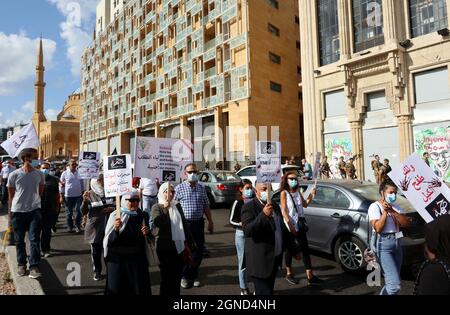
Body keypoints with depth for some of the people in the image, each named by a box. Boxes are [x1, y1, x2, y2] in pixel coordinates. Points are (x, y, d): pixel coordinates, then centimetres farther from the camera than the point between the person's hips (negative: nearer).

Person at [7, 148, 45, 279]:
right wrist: (10, 212, 6)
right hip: (17, 211, 0)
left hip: (34, 210, 0)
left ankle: (34, 267, 1)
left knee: (35, 239, -4)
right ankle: (21, 264, 28)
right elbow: (11, 195, 4)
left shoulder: (39, 174, 1)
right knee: (19, 240, 12)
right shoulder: (14, 175, -4)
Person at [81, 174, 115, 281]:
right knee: (96, 252, 11)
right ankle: (97, 272, 28)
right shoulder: (90, 194, -3)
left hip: (110, 226, 0)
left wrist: (113, 208, -11)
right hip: (95, 228, 0)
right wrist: (85, 201, -18)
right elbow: (84, 212, -2)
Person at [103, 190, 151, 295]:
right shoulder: (115, 216, -9)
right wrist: (116, 229, -28)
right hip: (117, 259, -2)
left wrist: (147, 232, -8)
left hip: (138, 259, 3)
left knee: (141, 289, 11)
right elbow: (109, 241, -11)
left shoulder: (143, 216, 0)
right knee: (117, 289, 7)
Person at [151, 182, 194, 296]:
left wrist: (188, 243, 11)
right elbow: (158, 222, -24)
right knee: (167, 276, 5)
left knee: (177, 276, 14)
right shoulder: (157, 207, -5)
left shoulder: (177, 205, 9)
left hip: (179, 246, 5)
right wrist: (165, 209, -32)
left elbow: (184, 224, 13)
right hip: (165, 247, -5)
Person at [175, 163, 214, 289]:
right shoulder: (179, 188, -3)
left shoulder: (201, 188, 8)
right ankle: (185, 277, 24)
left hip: (198, 223, 3)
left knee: (198, 251, 9)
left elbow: (206, 206, 13)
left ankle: (193, 275, 28)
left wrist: (210, 222, 12)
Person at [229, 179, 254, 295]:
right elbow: (231, 220, -6)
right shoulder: (238, 202, -8)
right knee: (243, 262, 7)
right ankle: (244, 289, 22)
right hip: (241, 234, -3)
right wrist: (240, 223, -22)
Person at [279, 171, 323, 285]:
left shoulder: (298, 192, 10)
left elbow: (305, 204, 21)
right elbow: (284, 211, -15)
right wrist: (290, 226, -22)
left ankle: (310, 276, 8)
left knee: (305, 249, 4)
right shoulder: (284, 193, -9)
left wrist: (311, 195, 5)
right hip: (290, 226, -6)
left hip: (300, 224, 6)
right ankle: (289, 274, 24)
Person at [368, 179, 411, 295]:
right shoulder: (375, 206, -7)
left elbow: (406, 223, -1)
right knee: (395, 284, -13)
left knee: (392, 281, 12)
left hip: (397, 242, 7)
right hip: (383, 244, -7)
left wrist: (392, 211, -12)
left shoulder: (396, 207, 13)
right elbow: (378, 228, -16)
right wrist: (385, 212, -16)